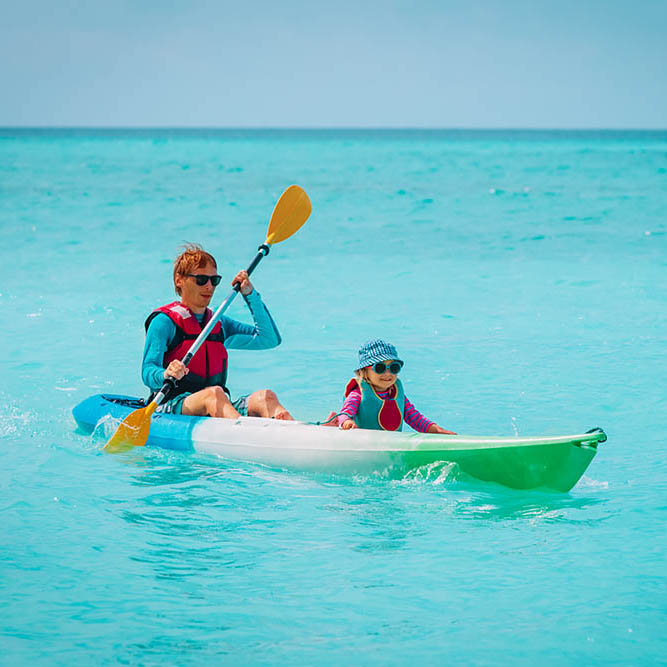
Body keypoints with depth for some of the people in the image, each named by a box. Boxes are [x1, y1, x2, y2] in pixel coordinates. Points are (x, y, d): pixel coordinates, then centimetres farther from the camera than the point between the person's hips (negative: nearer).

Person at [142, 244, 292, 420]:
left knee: (266, 397, -24)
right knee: (215, 393, -37)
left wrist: (250, 294, 8)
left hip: (218, 410, 5)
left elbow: (270, 339, 14)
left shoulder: (220, 324, 23)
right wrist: (166, 375, -35)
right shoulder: (164, 321, 2)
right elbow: (147, 372, -10)